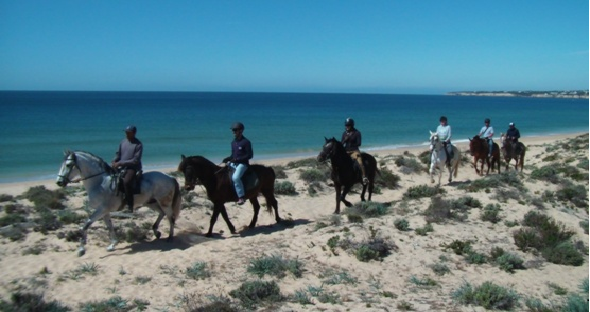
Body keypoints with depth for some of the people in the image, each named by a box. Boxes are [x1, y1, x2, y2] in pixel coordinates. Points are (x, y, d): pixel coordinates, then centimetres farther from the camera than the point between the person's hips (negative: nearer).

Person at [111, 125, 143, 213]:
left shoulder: (138, 145, -11)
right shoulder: (123, 142, 10)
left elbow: (135, 160, -17)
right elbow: (118, 154, 18)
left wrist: (120, 163, -21)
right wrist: (113, 162, -4)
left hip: (133, 168, -8)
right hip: (122, 167, 8)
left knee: (126, 182, -34)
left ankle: (130, 205, -28)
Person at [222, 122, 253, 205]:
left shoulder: (246, 142, -9)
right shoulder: (233, 142, 13)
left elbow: (249, 155, -13)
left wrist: (237, 159, -21)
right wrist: (228, 159, -1)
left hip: (242, 164, -9)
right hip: (233, 163, 9)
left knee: (235, 177, -31)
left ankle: (242, 197, -24)